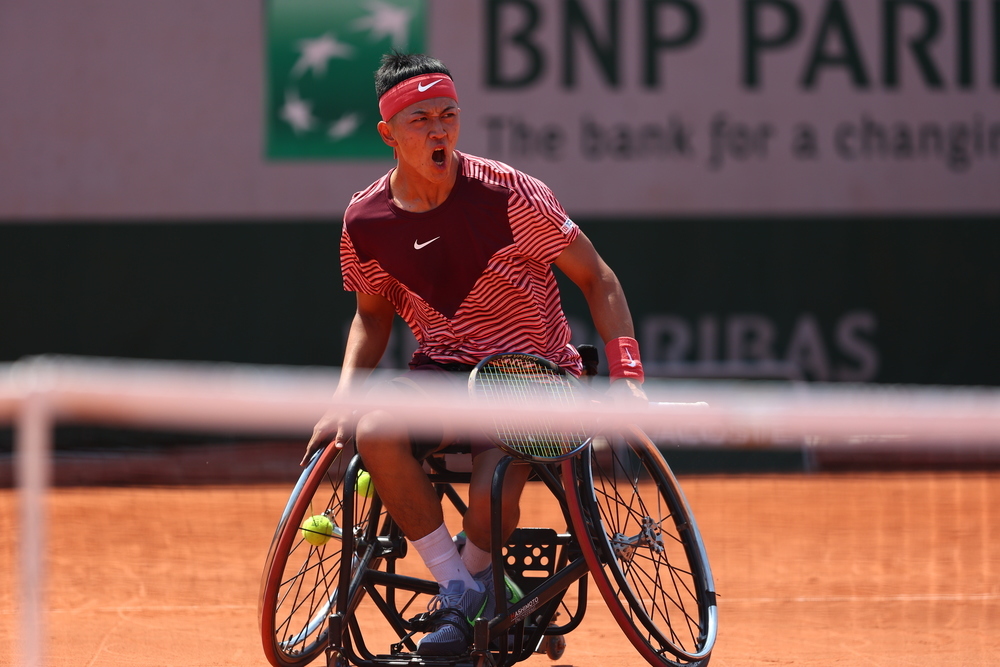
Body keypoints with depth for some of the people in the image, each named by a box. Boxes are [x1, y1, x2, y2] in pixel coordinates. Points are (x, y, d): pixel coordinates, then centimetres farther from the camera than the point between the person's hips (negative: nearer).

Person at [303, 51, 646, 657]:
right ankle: (458, 593, -16)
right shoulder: (366, 221, -3)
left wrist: (626, 374, -16)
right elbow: (373, 314, 15)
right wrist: (345, 397, -1)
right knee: (376, 435, -31)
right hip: (442, 370, 3)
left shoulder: (506, 194, -15)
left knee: (492, 494, -31)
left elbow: (596, 277, -6)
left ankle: (475, 572, 7)